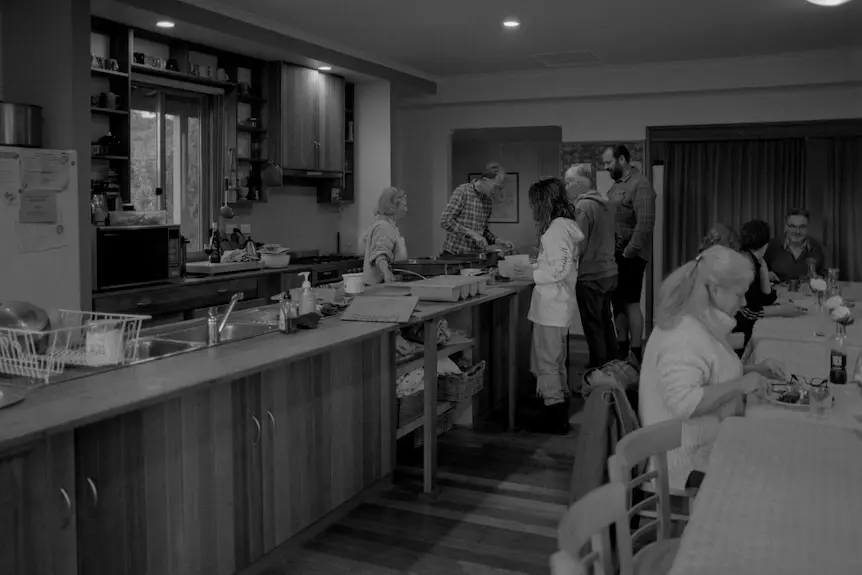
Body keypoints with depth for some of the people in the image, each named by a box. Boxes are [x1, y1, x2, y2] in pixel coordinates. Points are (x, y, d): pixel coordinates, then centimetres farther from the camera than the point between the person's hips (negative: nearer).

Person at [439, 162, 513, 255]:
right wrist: (472, 233, -19)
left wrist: (495, 240, 4)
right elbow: (445, 221, -15)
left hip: (475, 255, 6)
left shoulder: (487, 201, 11)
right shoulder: (462, 191, -9)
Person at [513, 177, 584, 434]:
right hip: (560, 304, 10)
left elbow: (560, 268, -23)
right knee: (556, 360, 19)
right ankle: (560, 412, 29)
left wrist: (533, 274, -12)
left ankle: (555, 418, 4)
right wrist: (534, 267, 15)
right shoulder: (565, 226, 14)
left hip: (550, 307, -10)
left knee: (546, 360, -2)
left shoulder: (556, 229, -17)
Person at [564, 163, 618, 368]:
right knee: (606, 322, 18)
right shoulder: (604, 203, 10)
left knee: (593, 327, 1)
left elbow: (579, 246, -20)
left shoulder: (583, 207, -16)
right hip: (608, 272, 9)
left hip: (590, 276, -9)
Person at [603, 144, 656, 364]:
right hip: (615, 254, 8)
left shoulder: (640, 184, -12)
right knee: (618, 302, 12)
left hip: (630, 256, -8)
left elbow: (645, 223, -20)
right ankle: (621, 351, 22)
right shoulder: (617, 184, 14)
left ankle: (636, 355, 4)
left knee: (631, 303, -4)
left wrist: (629, 253, -19)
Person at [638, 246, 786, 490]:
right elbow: (683, 402, -33)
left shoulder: (705, 324, 8)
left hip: (713, 438, 9)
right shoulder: (683, 338, -24)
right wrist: (740, 385, -27)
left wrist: (755, 370, 7)